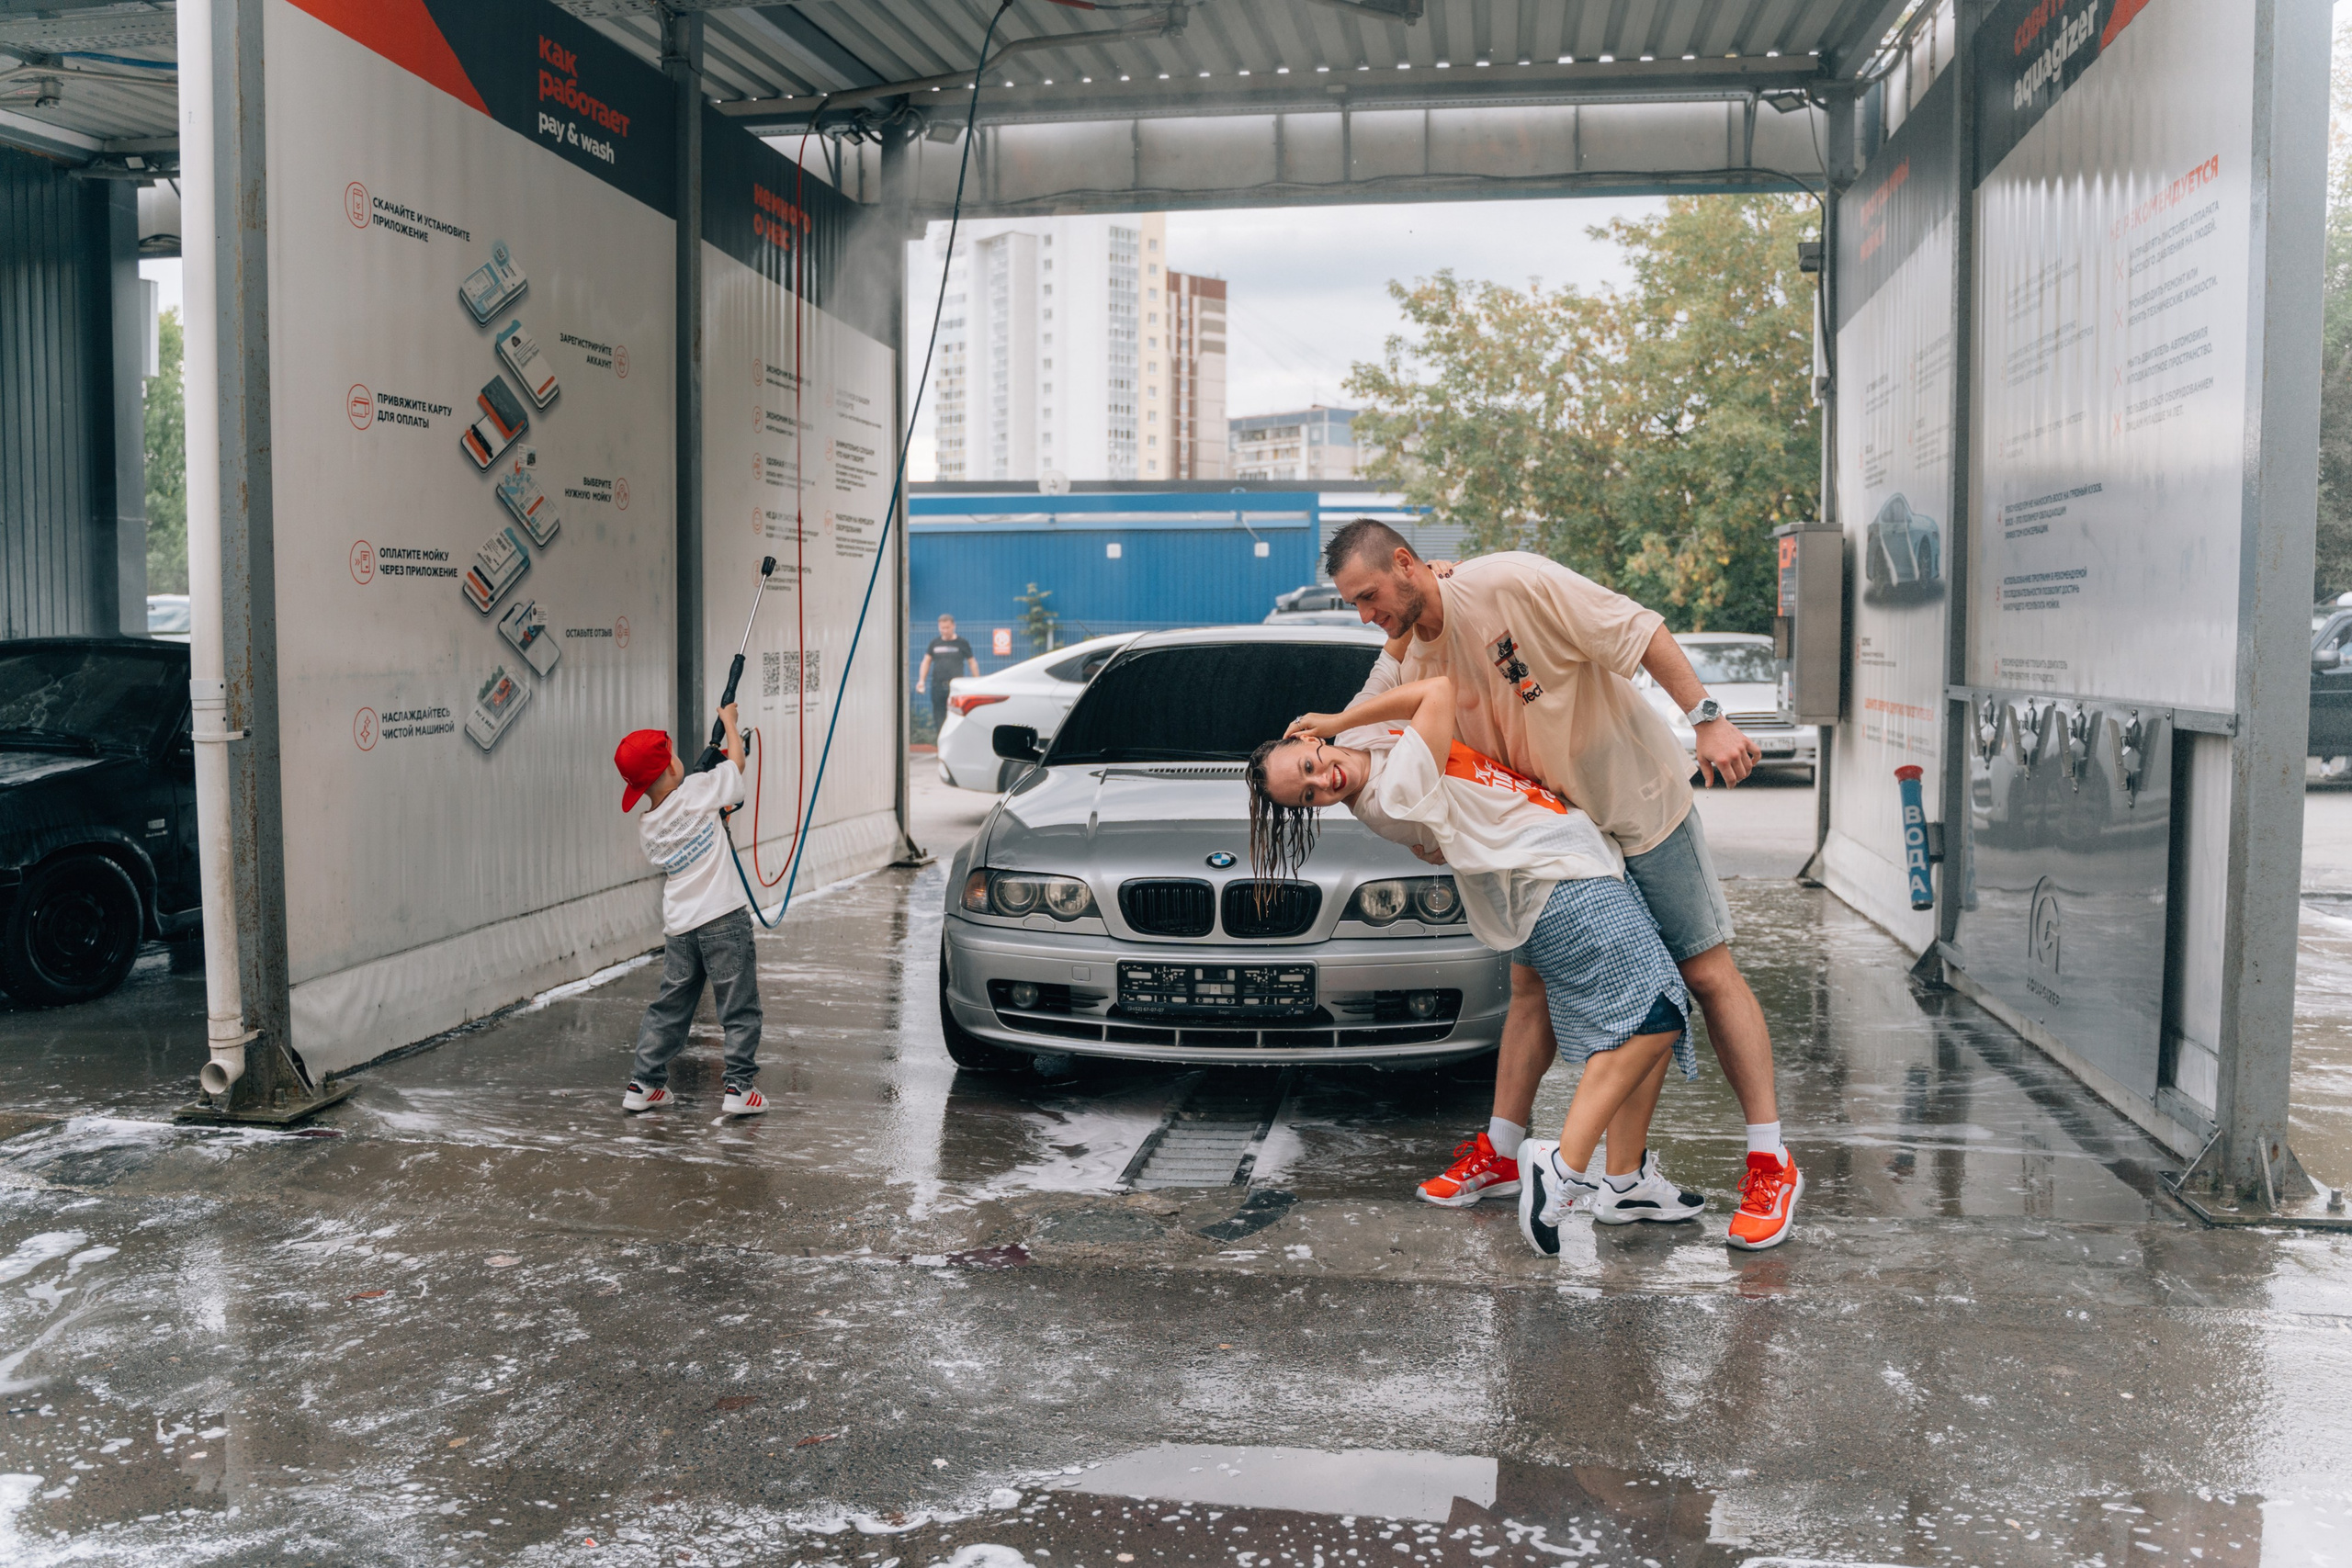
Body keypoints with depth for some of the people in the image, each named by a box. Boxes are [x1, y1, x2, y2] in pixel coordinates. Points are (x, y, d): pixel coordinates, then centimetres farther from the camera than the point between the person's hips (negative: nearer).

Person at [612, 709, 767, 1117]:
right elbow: (736, 761, 6)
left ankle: (643, 1084, 20)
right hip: (724, 918, -5)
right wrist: (729, 720, 22)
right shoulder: (698, 791, -7)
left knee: (669, 1007, 16)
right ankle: (740, 1087, 2)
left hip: (679, 927, 6)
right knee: (739, 1007, 2)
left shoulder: (647, 828, 8)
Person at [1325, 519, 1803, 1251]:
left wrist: (1709, 720, -24)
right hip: (1549, 828, 6)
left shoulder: (1512, 582, -22)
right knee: (1532, 985, 6)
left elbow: (1641, 631, -20)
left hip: (1639, 800, -6)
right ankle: (1500, 1154, 16)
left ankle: (1772, 1164, 4)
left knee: (1709, 973, -2)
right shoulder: (1416, 666, 0)